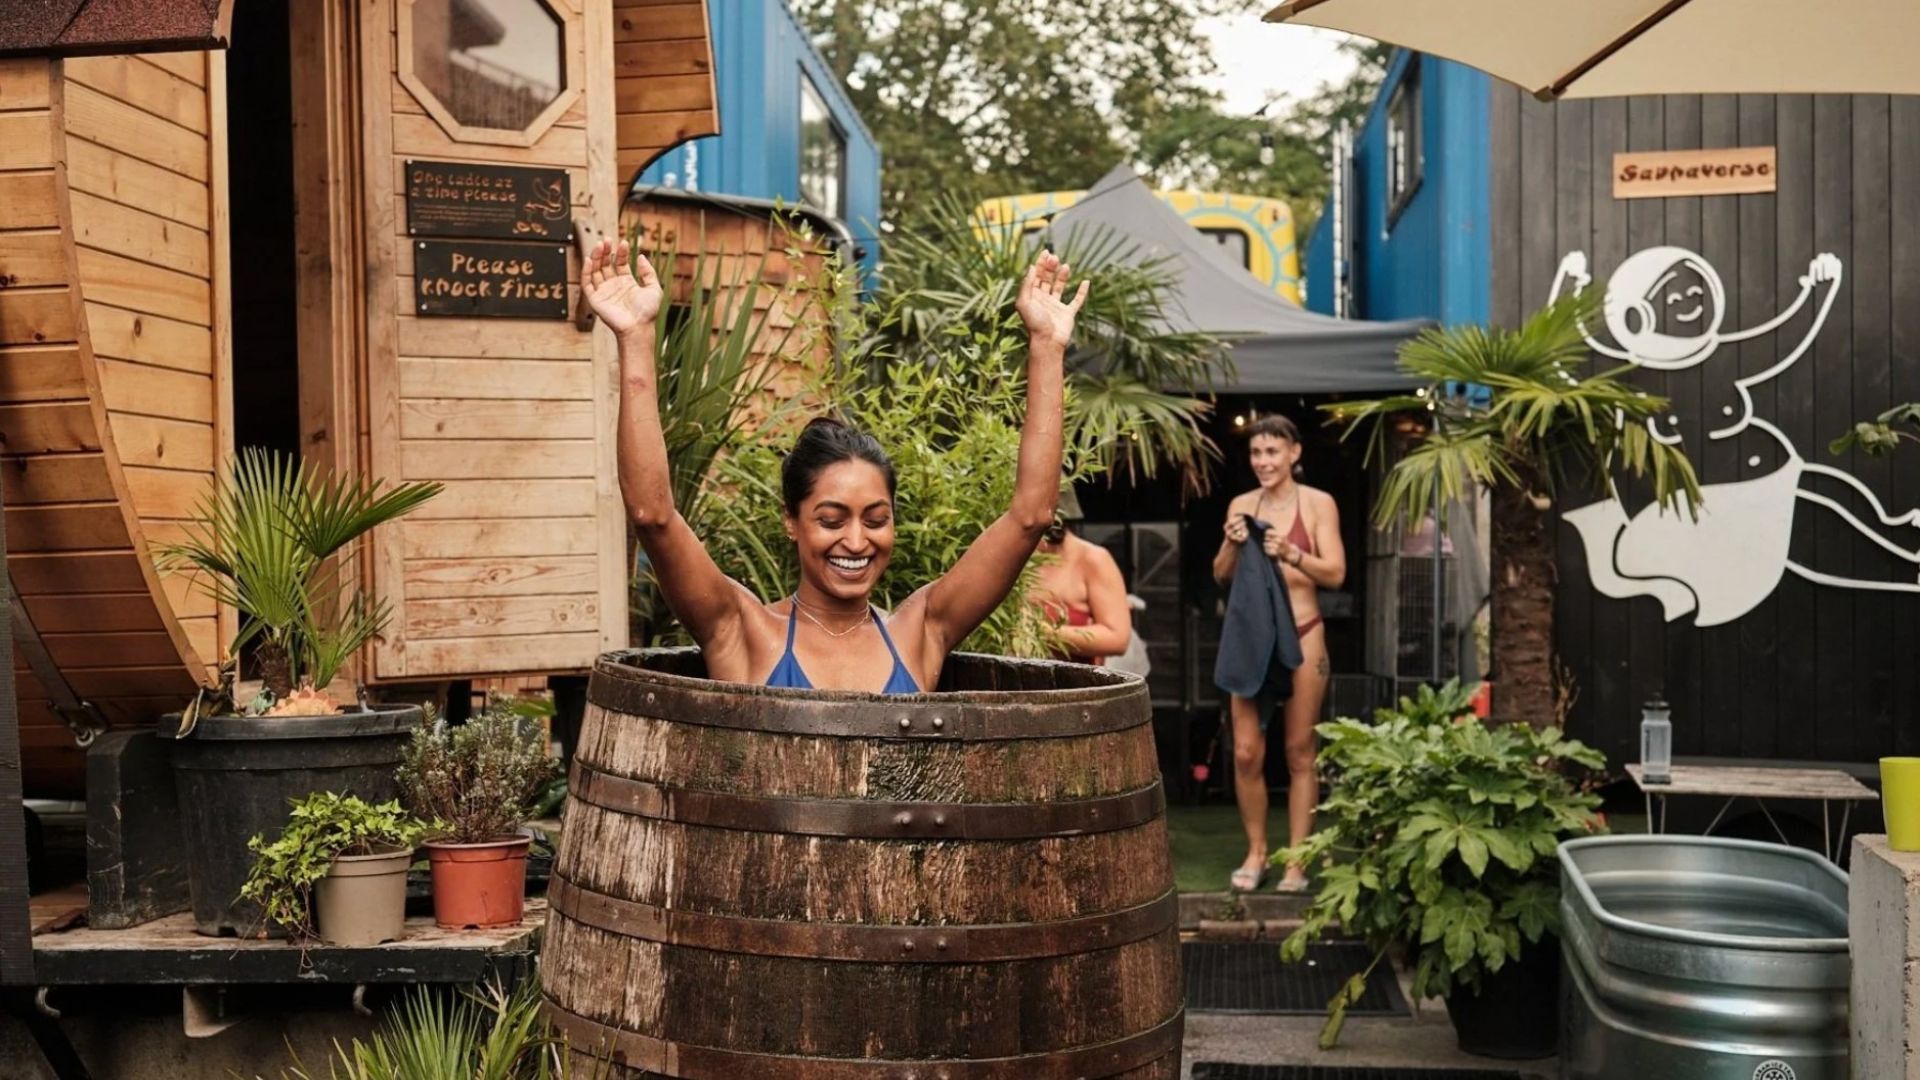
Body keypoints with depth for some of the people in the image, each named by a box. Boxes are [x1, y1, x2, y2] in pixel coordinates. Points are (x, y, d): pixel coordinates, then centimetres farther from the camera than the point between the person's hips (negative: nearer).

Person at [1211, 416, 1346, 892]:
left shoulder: (1318, 503, -1)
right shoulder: (1241, 504, 7)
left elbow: (1335, 573, -8)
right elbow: (1221, 575, 8)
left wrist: (1290, 553, -23)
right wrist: (1233, 544, -11)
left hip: (1302, 636, -3)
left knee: (1299, 752, 2)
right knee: (1246, 753, 0)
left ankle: (1296, 858, 10)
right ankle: (1256, 852, 15)